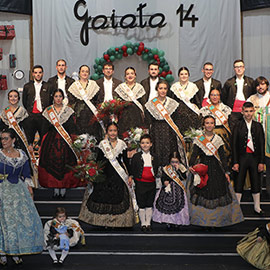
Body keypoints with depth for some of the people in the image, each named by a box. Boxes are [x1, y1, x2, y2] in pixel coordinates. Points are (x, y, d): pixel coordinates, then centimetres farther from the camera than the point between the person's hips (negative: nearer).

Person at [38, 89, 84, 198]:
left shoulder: (68, 110, 4)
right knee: (52, 163, 0)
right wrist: (44, 142, 3)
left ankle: (64, 188, 8)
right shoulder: (47, 111, 7)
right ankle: (56, 188, 10)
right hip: (51, 141, 1)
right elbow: (45, 129, 8)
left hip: (65, 141, -1)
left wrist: (73, 140, -7)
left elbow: (72, 128, 1)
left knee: (65, 164, -2)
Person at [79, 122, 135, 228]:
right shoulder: (102, 144, 2)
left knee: (118, 197, 1)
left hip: (119, 175, 0)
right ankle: (104, 221, 13)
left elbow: (126, 160, 6)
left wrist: (130, 175, 2)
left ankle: (116, 221, 12)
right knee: (103, 196, 1)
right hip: (105, 174, 0)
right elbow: (98, 160, 3)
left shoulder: (122, 144, 3)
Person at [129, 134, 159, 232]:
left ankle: (148, 223, 18)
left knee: (149, 205, 8)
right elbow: (132, 170, 2)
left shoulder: (154, 158, 11)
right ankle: (143, 224, 13)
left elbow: (156, 171, 16)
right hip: (140, 184, -3)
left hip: (151, 184, 3)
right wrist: (131, 177, -12)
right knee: (141, 205, 3)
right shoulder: (136, 157, 1)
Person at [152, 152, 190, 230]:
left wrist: (178, 170, -14)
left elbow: (184, 178, -9)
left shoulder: (182, 168, 3)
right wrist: (164, 181, -14)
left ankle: (176, 221, 5)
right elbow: (163, 177, 7)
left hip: (178, 190, -1)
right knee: (166, 204, -7)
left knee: (178, 204, -9)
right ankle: (168, 221, 4)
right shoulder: (166, 169, 6)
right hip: (168, 188, 1)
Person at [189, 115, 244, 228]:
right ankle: (203, 220, 5)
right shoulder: (198, 139, 3)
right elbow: (194, 154, -6)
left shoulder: (218, 139, 8)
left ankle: (215, 220, 7)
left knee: (217, 192, -2)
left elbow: (222, 156, 7)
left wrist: (226, 172, 2)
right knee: (202, 192, -4)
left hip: (216, 169, 1)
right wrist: (191, 166, -25)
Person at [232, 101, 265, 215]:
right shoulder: (238, 126, -1)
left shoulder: (258, 126, 6)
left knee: (256, 183, 9)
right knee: (239, 182, 2)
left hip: (255, 157, 2)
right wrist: (235, 162, -7)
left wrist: (261, 162, 0)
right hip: (242, 158, -2)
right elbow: (234, 145, -2)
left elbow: (262, 145, 5)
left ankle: (257, 208, 21)